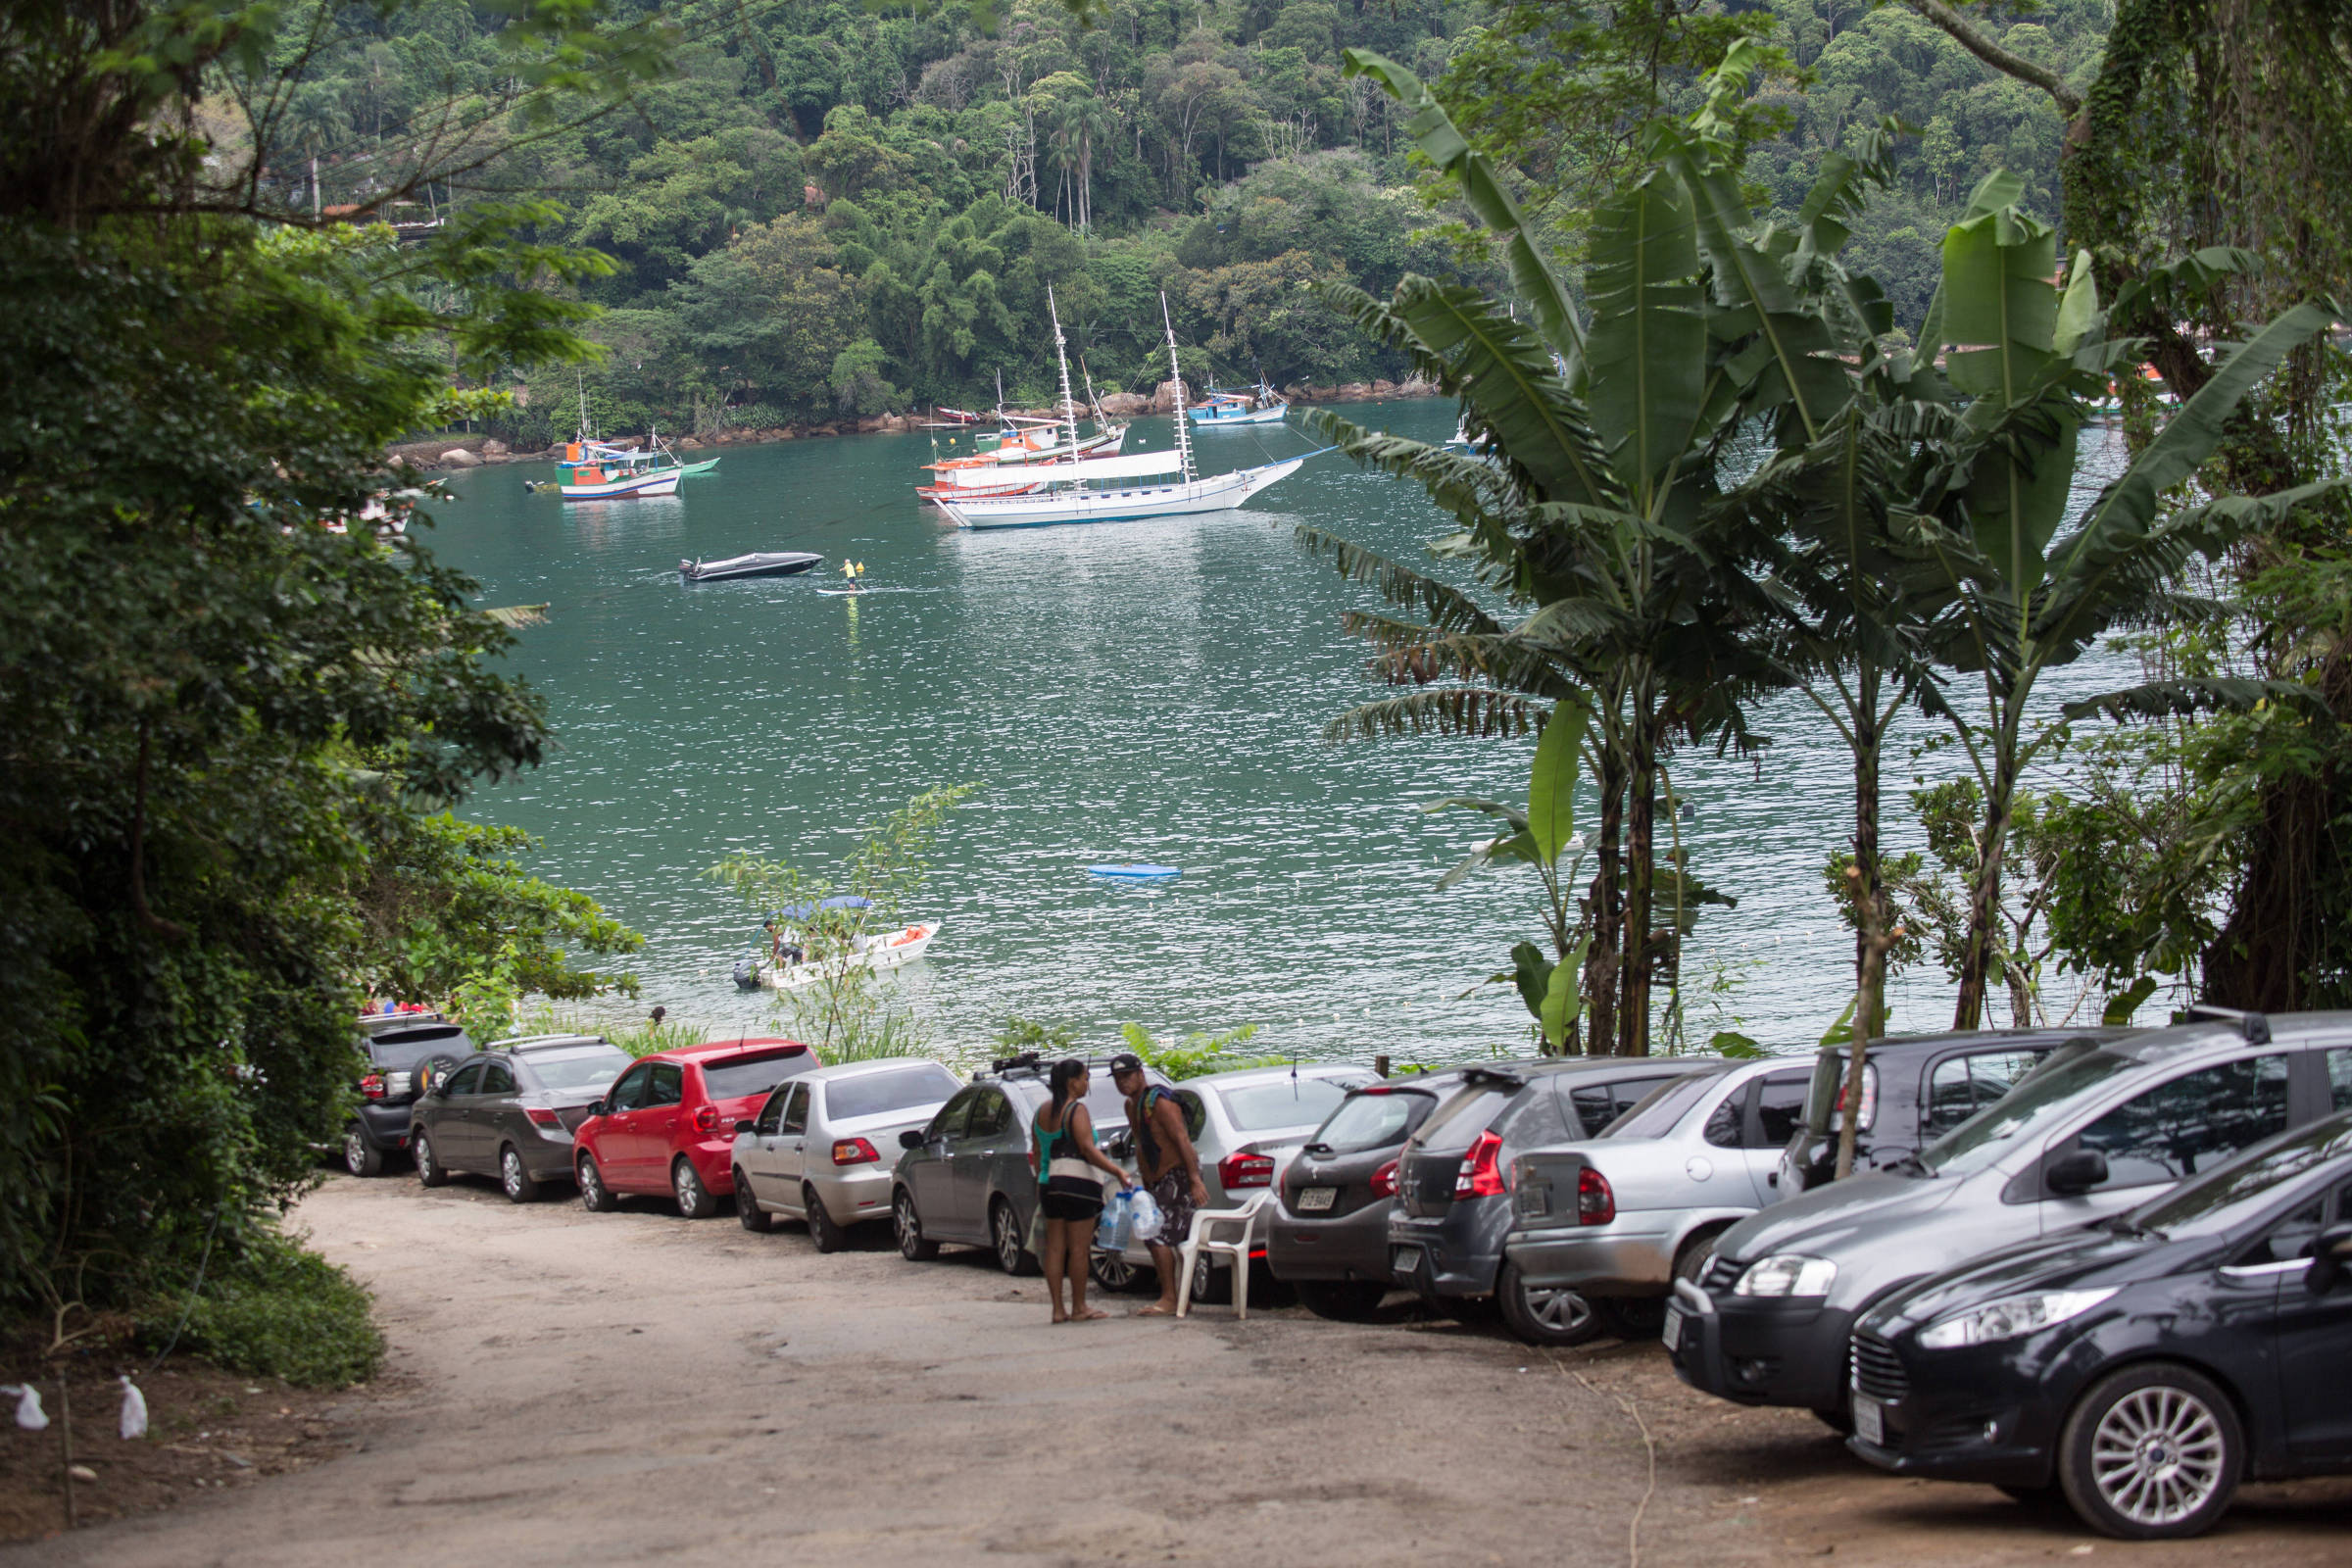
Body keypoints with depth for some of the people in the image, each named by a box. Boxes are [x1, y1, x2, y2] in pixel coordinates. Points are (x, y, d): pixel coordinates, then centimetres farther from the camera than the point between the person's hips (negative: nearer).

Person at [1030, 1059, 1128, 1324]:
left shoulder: (1043, 1113, 12)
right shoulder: (1077, 1111, -11)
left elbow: (1036, 1154, 16)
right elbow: (1088, 1150, -19)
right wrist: (1117, 1172, -19)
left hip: (1049, 1183, 8)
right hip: (1077, 1183, -8)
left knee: (1055, 1247, 7)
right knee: (1079, 1247, -1)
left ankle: (1058, 1309, 8)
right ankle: (1079, 1308, 2)